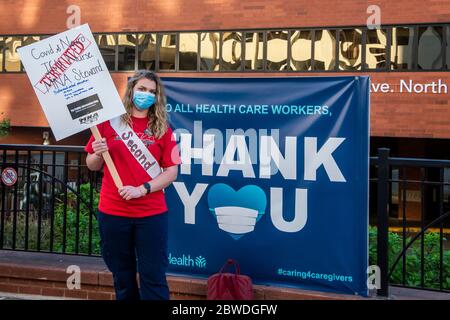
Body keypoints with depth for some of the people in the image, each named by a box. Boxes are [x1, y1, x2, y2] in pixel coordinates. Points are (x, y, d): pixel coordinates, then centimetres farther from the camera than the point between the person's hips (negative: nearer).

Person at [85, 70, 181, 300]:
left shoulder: (162, 128, 2)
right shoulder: (109, 121, 3)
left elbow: (172, 171, -3)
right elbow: (92, 166, 9)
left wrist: (142, 189, -15)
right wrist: (98, 154, -13)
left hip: (151, 214, -1)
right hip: (112, 212, 1)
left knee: (153, 277, 1)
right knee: (122, 276, 13)